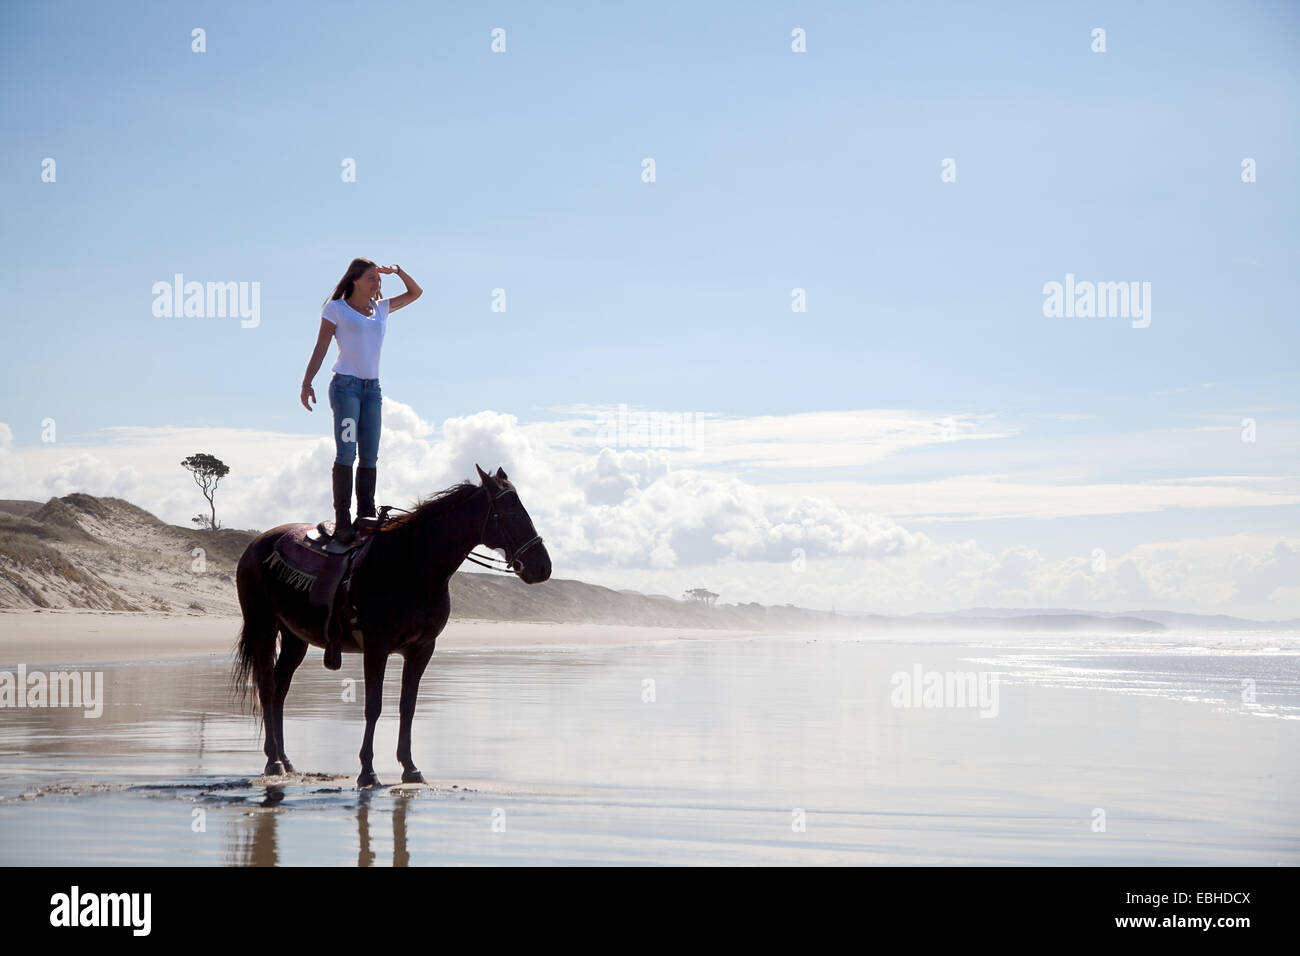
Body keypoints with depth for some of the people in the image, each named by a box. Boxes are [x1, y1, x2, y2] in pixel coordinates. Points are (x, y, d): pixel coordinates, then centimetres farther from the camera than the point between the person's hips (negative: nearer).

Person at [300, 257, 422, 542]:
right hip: (345, 385, -5)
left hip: (372, 388, 5)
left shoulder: (381, 309, 16)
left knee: (370, 455, 2)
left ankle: (367, 517, 6)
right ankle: (342, 521, -12)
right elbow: (320, 348, 1)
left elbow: (416, 292, 25)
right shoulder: (336, 308, 3)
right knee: (346, 452, -12)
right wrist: (307, 383, -7)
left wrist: (397, 271, 10)